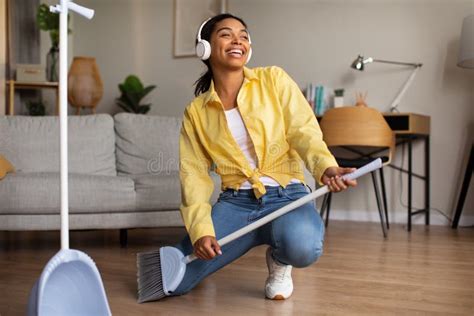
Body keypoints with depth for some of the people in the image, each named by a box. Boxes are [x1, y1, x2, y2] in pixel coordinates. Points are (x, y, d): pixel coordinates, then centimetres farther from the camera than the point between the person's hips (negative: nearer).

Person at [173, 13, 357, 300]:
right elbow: (194, 174, 0)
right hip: (235, 203, 2)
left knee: (303, 246, -37)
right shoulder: (196, 112, 6)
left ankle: (279, 262, 4)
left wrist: (326, 167, -32)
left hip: (286, 196, -2)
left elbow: (304, 132, -9)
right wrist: (201, 229, -17)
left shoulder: (274, 79, 2)